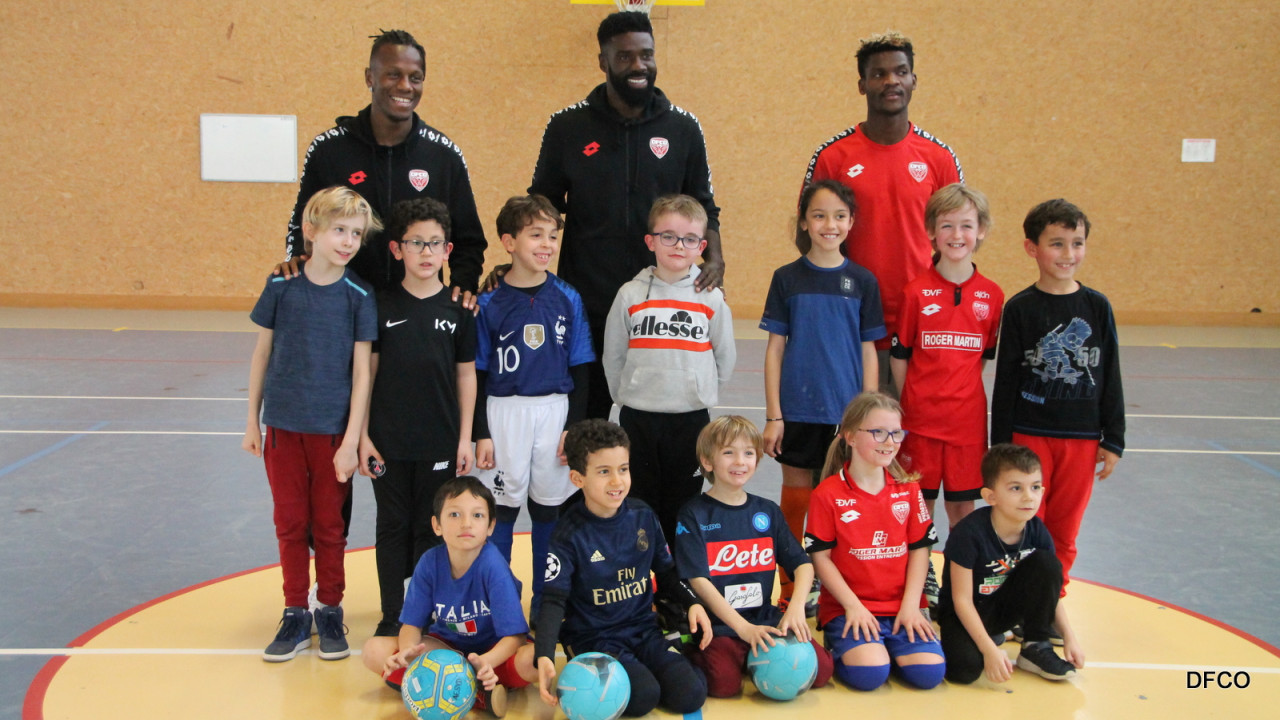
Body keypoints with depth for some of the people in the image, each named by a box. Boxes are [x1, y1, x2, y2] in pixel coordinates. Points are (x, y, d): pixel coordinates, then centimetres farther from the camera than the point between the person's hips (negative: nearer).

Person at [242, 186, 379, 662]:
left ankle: (330, 613, 24)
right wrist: (252, 420, 7)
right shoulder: (282, 285, -2)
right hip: (282, 425, 2)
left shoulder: (359, 296, -6)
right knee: (290, 523, 10)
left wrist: (351, 440, -10)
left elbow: (362, 371, -6)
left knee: (329, 524, 9)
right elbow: (262, 354, 5)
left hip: (332, 428, -1)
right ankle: (295, 616, 23)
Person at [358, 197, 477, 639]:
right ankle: (392, 616, 21)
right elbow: (366, 371, 2)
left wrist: (465, 438, 1)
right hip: (388, 441, 0)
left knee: (431, 530, 10)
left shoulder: (458, 308, 0)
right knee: (392, 528, 9)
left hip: (440, 441, 0)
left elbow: (466, 374, 4)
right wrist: (363, 435, -2)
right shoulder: (382, 306, -1)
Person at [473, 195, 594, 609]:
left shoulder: (567, 300, 1)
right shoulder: (490, 303, -3)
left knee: (548, 506, 10)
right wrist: (481, 433, -4)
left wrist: (573, 427, -2)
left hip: (555, 411, 2)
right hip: (504, 414, -1)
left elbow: (579, 372, 4)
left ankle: (545, 602, 23)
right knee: (502, 505, 3)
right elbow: (478, 374, 0)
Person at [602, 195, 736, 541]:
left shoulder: (711, 298, -2)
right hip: (638, 420, 0)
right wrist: (630, 396, 6)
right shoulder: (630, 295, -2)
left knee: (681, 509, 11)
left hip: (692, 419, 0)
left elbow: (725, 358, 6)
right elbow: (613, 357, 5)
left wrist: (701, 393, 7)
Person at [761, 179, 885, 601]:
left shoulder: (863, 281, 2)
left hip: (846, 412, 0)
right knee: (795, 495, 8)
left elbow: (868, 351, 5)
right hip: (798, 411, 0)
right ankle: (790, 590, 21)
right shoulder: (787, 278, 0)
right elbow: (775, 349, 1)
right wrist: (773, 415, -3)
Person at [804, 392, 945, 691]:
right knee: (869, 673, -26)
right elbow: (820, 557, -4)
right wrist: (852, 605, -13)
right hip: (848, 608, -4)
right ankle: (838, 647, 6)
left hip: (902, 607, 4)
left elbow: (919, 549, 6)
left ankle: (888, 646, 12)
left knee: (929, 672, -17)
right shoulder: (828, 494, -5)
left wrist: (910, 605, -5)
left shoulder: (909, 490, 8)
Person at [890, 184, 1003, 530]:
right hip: (921, 417, -2)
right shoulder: (916, 291, -4)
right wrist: (907, 404, -2)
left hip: (968, 416, 2)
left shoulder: (991, 295, 2)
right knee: (919, 503, 6)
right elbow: (899, 355, 0)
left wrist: (960, 386, 1)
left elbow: (988, 355, 9)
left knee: (963, 503, 11)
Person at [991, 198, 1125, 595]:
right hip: (1029, 435, -2)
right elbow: (1005, 381, -3)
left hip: (1082, 438, 2)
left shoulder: (1097, 306, 2)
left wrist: (1113, 440, 4)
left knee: (1064, 532, 11)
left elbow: (1110, 377, 6)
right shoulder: (1019, 308, -5)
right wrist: (1001, 447, -3)